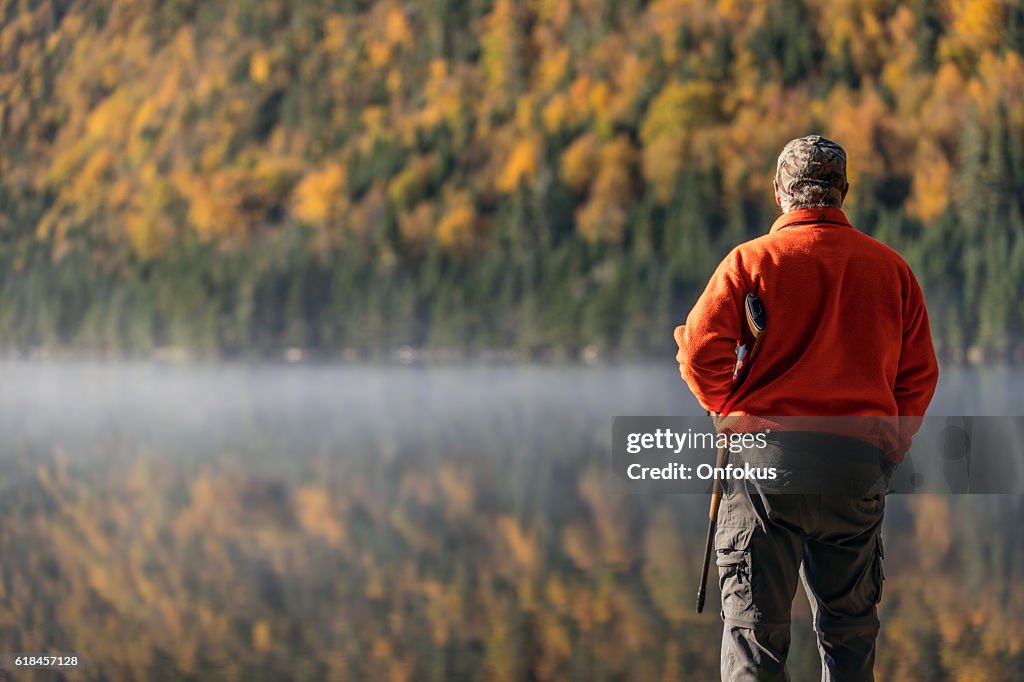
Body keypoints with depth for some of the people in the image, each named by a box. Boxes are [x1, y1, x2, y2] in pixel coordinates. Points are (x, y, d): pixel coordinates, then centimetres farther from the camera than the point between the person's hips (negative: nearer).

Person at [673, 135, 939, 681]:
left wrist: (732, 411, 7)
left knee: (754, 619, 1)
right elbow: (919, 373, 6)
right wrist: (892, 446, 15)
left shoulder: (751, 260, -4)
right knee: (850, 624, 13)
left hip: (765, 456, -2)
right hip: (857, 462, 3)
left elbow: (699, 349, -10)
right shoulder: (891, 267, 5)